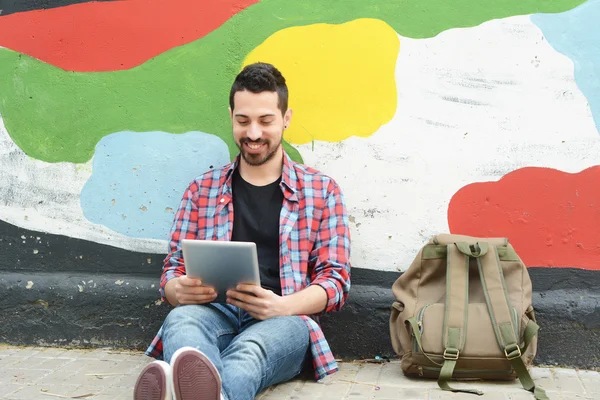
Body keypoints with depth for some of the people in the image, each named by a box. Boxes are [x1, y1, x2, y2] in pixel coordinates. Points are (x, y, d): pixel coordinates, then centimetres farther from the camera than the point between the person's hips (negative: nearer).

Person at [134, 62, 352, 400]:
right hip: (216, 313, 2)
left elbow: (336, 279, 6)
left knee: (253, 346, -39)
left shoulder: (321, 190, 12)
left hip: (283, 323, -1)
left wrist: (281, 307, -16)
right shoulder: (203, 189, 19)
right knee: (182, 319, -36)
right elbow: (174, 269, 17)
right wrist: (179, 290, -10)